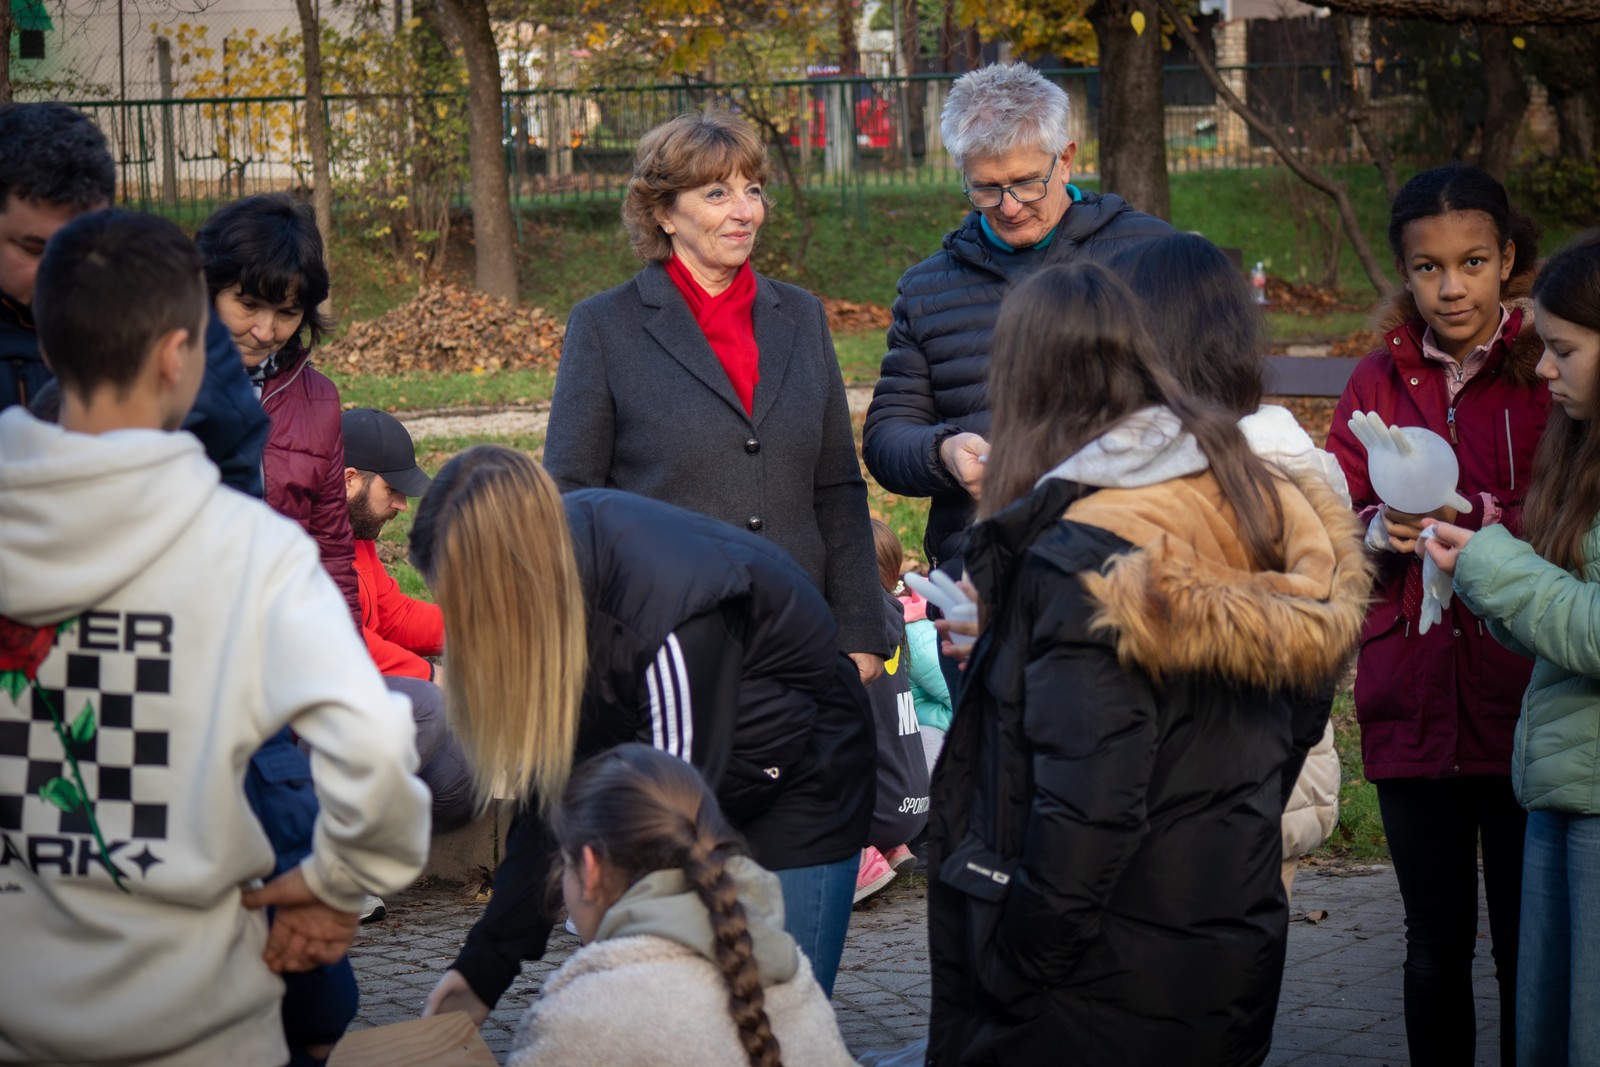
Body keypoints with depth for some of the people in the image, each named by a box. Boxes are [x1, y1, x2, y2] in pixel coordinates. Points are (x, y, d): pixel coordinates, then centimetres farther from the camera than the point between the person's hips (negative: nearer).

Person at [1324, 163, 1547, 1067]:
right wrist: (1382, 532, -10)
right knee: (1436, 945, 11)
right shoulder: (1380, 381, 11)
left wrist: (1480, 520, -19)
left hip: (1526, 705, -3)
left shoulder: (1551, 371, -2)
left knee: (1529, 948, -1)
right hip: (1414, 707, 4)